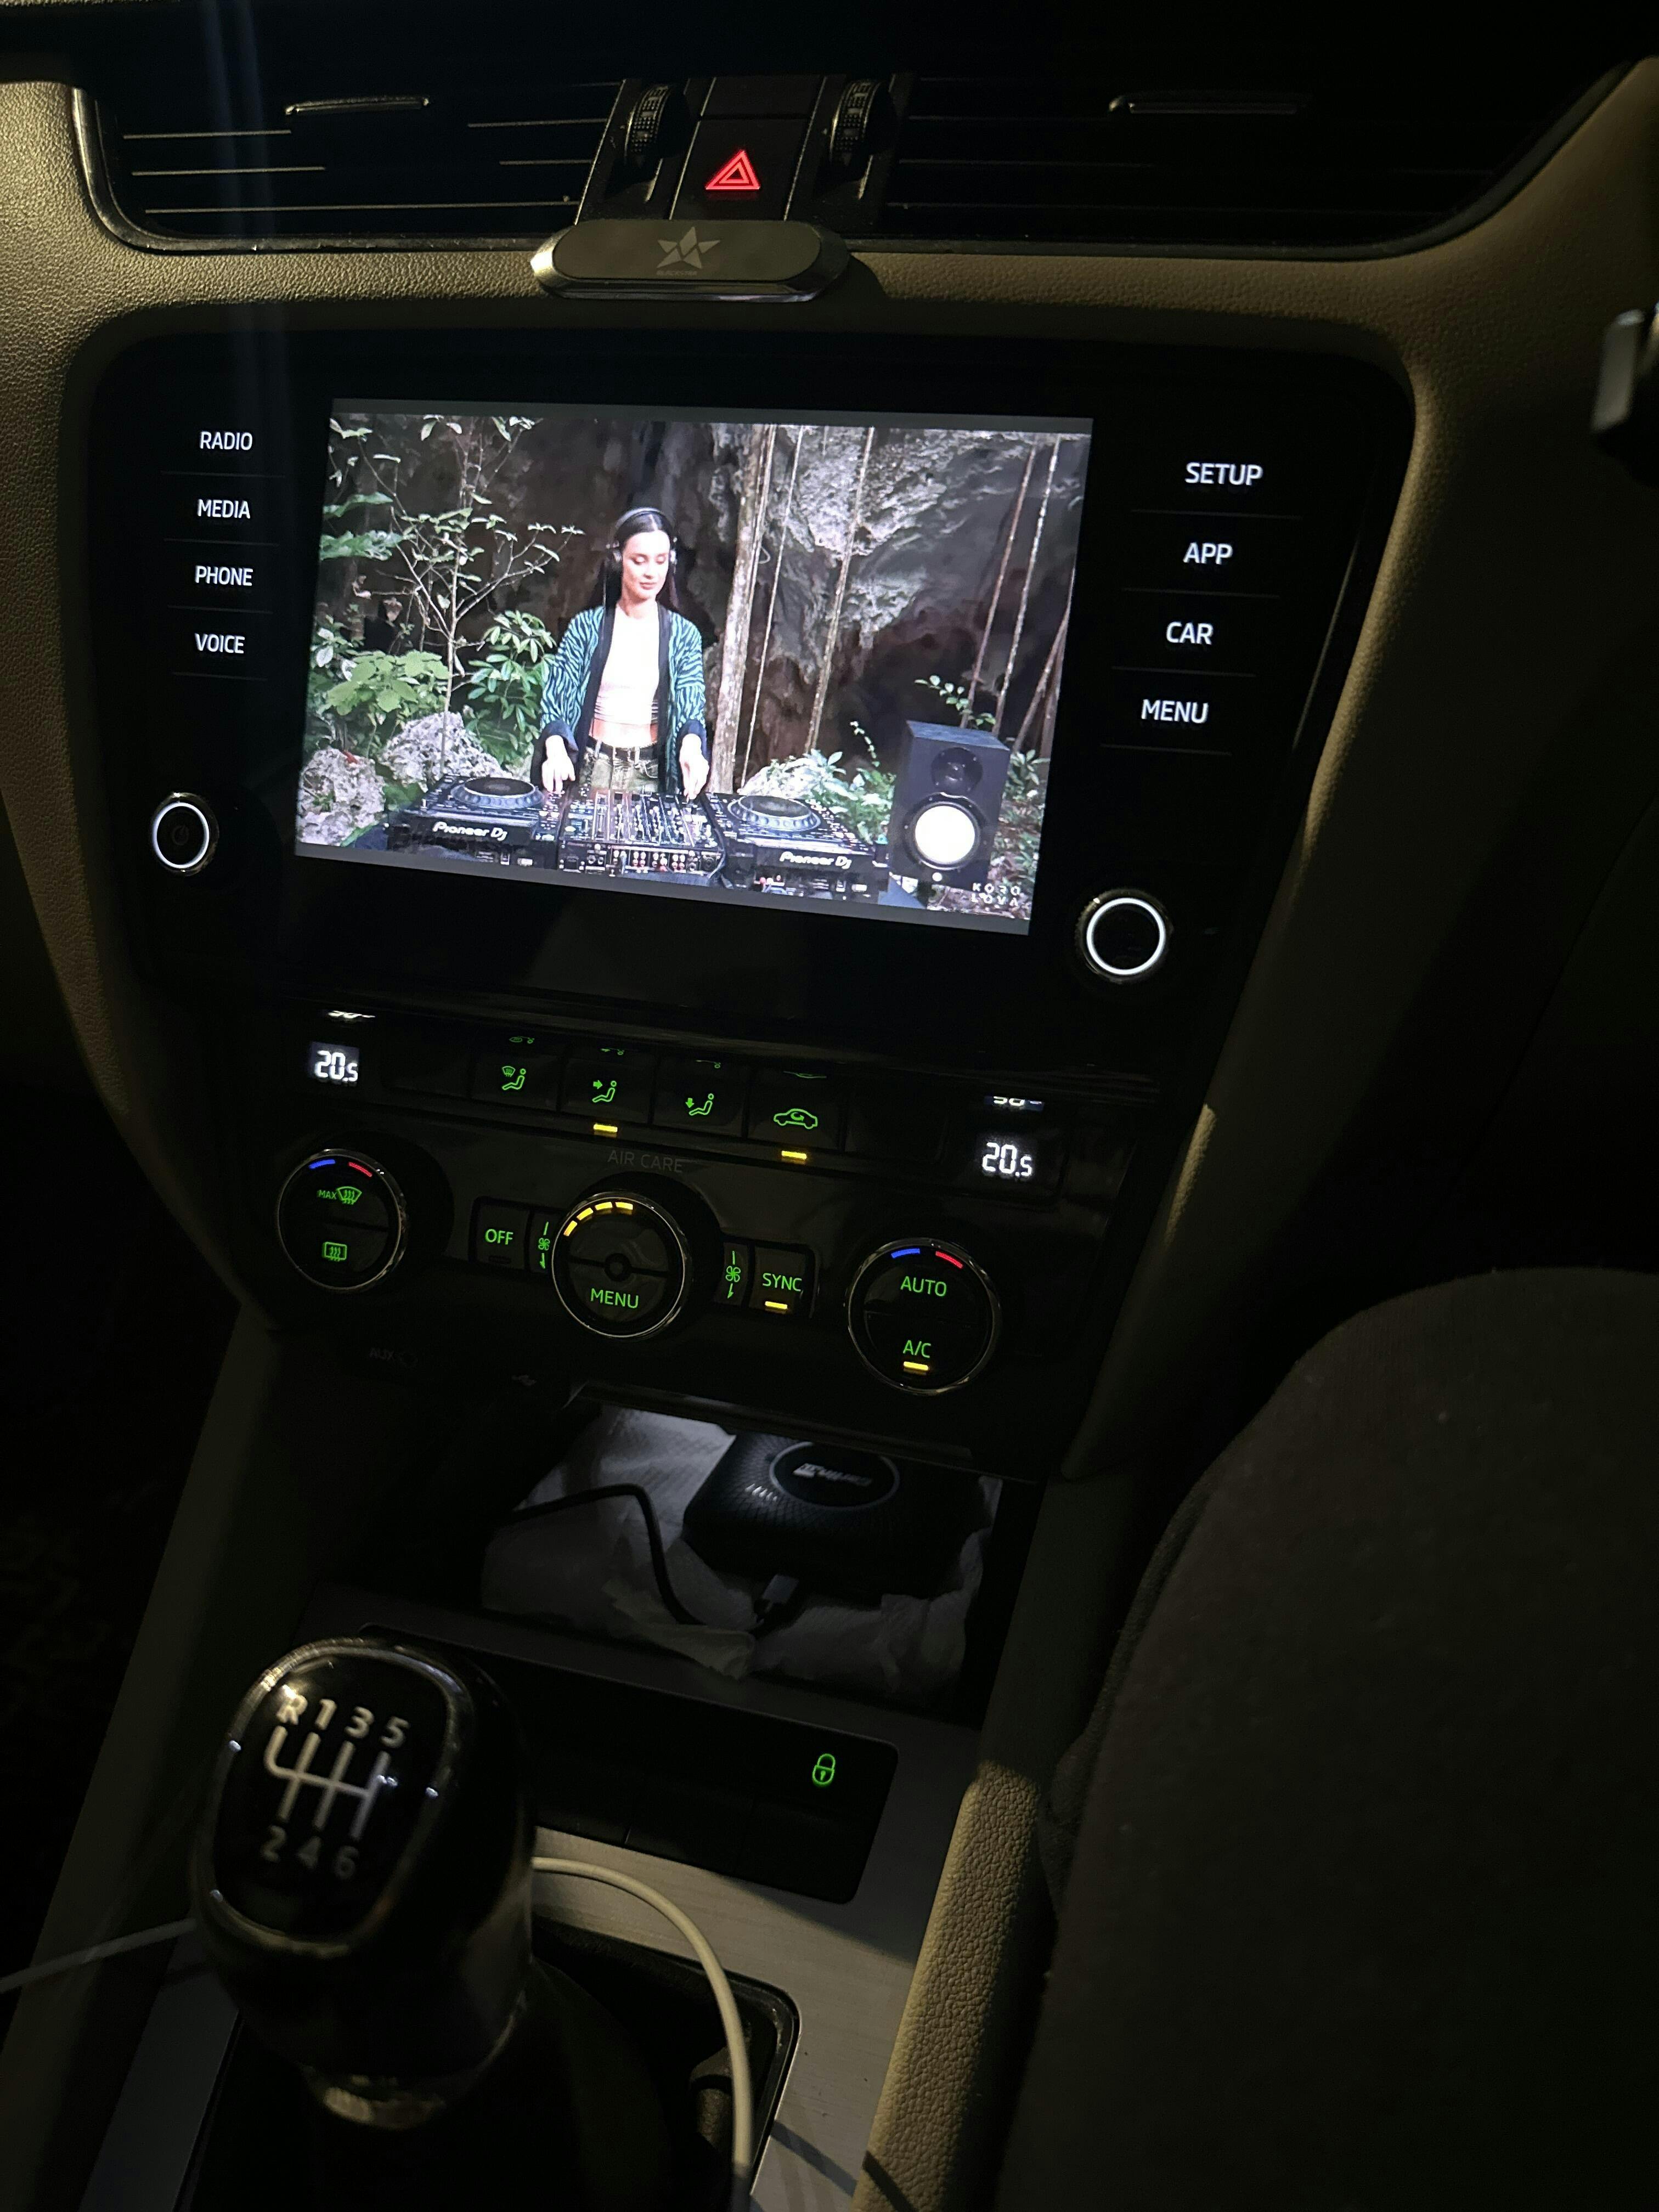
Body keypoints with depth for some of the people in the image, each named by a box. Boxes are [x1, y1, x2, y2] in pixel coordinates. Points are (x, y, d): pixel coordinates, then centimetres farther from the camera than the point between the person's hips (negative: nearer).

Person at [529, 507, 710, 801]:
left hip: (651, 776, 1)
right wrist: (556, 749, -21)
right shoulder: (586, 627, 1)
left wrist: (691, 743, -26)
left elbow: (691, 709, -2)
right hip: (590, 770, 0)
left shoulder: (684, 635, 3)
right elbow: (555, 699, -1)